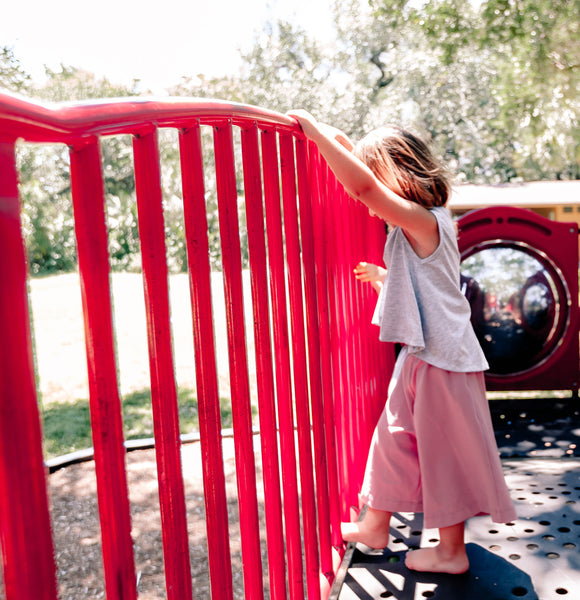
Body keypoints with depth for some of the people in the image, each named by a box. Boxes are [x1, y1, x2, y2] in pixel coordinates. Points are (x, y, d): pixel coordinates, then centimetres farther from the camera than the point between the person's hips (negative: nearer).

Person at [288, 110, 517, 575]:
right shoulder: (412, 229, 10)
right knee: (394, 439, 19)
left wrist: (316, 130, -29)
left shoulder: (423, 221, -20)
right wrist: (383, 276, 18)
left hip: (442, 360, -10)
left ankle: (451, 552, 24)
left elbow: (363, 184, -35)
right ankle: (375, 526, 36)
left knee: (443, 451, 5)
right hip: (419, 355, 10)